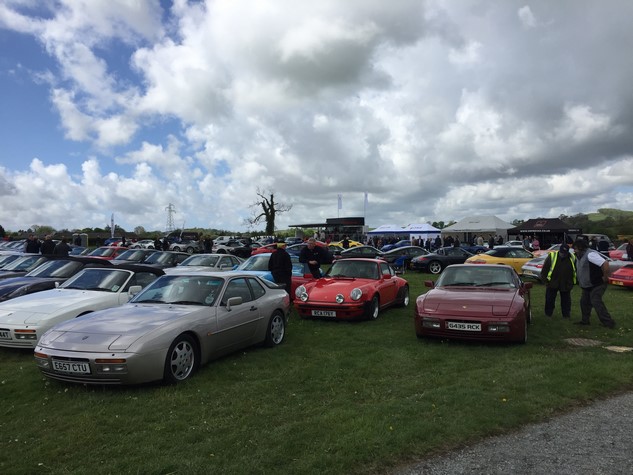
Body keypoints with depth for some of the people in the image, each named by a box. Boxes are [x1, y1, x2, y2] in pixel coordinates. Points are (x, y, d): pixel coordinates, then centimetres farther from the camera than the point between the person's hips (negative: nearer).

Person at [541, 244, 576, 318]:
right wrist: (545, 279, -6)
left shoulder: (572, 258, -4)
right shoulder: (552, 256, -11)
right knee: (549, 300, 5)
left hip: (566, 284, 2)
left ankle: (566, 314, 23)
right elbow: (545, 268, -5)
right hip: (552, 283, -1)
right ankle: (548, 315, 18)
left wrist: (573, 282, 7)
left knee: (566, 300, 10)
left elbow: (576, 271, 9)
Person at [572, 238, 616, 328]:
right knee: (584, 302, 14)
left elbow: (605, 263, -32)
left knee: (596, 302, -14)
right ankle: (585, 320, 25)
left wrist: (605, 277, -23)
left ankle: (609, 323, -9)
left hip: (597, 285, -10)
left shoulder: (590, 254, -22)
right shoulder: (581, 256, 10)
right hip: (587, 286, 10)